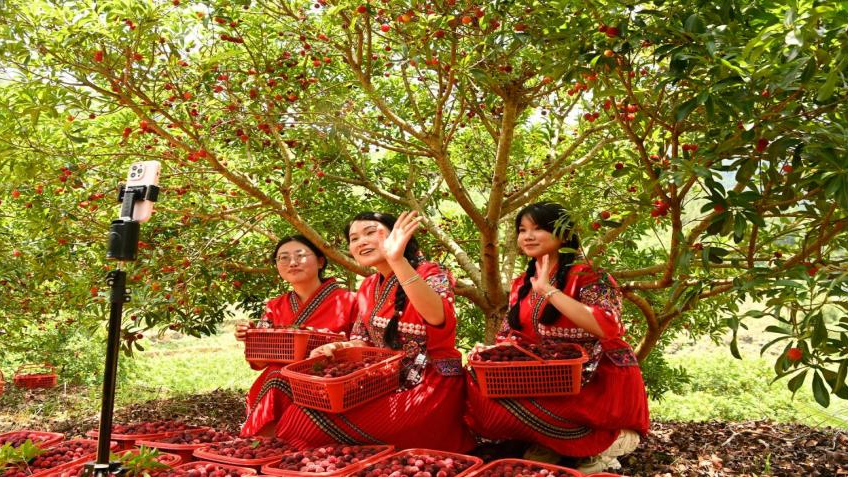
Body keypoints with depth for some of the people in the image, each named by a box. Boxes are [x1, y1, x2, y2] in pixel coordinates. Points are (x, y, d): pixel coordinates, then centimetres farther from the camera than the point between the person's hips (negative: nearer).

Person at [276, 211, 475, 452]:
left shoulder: (430, 274, -11)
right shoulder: (369, 287, 11)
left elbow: (437, 316, -34)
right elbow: (363, 338, 14)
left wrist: (397, 260, -44)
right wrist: (336, 348, -9)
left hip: (429, 388, -7)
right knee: (299, 414, -12)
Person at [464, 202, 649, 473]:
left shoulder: (587, 275, -12)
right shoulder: (522, 284, 10)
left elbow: (607, 327, -29)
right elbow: (512, 335, 12)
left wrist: (548, 290, -26)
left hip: (601, 381, -6)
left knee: (514, 404, -27)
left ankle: (611, 439, -6)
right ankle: (549, 445, 0)